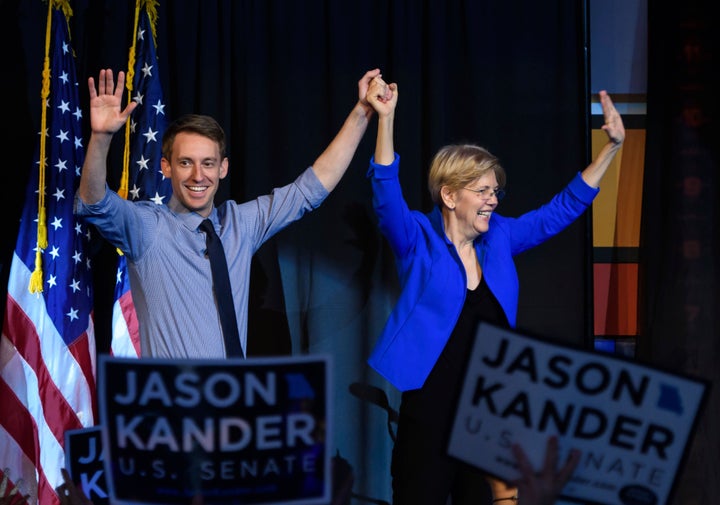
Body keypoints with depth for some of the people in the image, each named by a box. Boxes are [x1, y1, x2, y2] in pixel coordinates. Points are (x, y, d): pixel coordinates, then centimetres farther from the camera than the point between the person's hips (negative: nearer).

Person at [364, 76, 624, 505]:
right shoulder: (419, 240, -4)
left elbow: (564, 209, 13)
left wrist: (612, 148, 7)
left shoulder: (499, 238, 10)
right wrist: (386, 118, -33)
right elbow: (387, 196, -20)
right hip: (431, 411, -5)